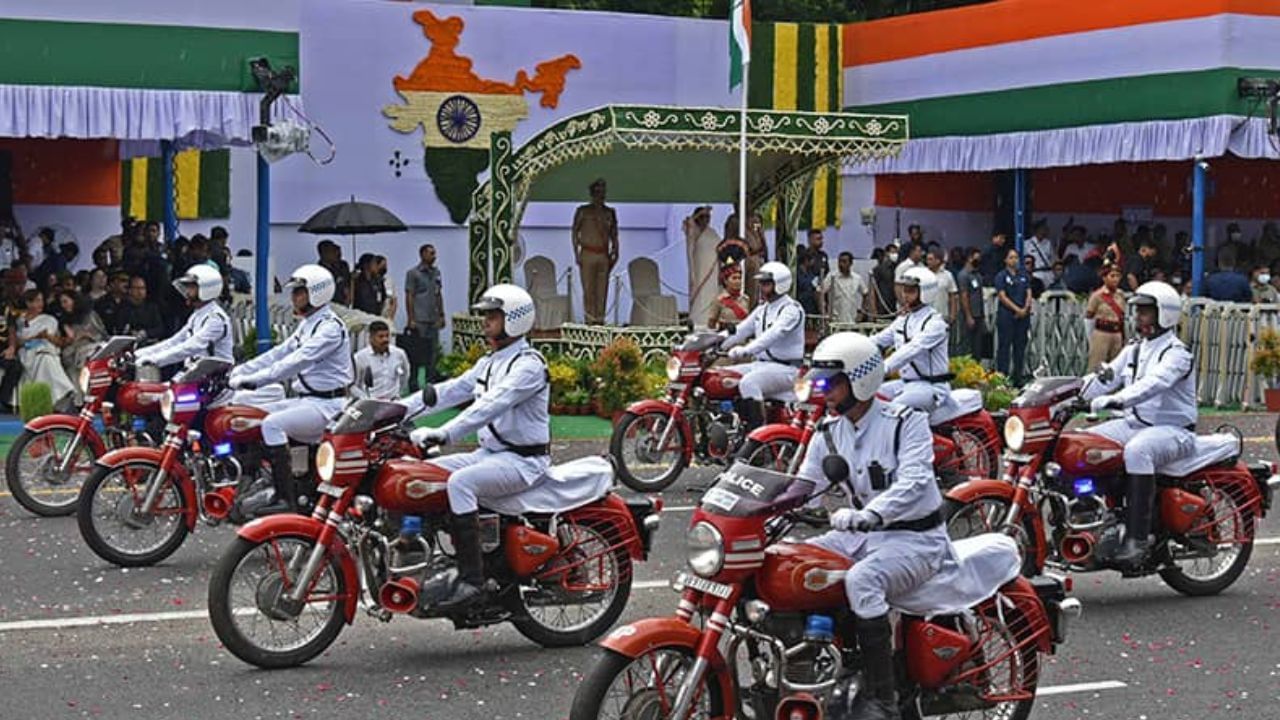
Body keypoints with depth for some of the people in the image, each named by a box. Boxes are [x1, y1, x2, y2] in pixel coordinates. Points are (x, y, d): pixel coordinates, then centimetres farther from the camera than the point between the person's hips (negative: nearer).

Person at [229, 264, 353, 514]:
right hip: (306, 400, 10)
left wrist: (254, 380, -29)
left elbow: (297, 361, -24)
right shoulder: (306, 325, 19)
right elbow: (278, 354, 15)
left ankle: (286, 500, -29)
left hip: (327, 404, -10)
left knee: (272, 424, -28)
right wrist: (238, 371, 4)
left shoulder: (330, 327, -14)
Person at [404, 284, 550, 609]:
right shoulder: (490, 363, 17)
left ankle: (471, 578, -33)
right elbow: (450, 390, 14)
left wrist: (443, 434, -38)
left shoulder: (528, 364, -14)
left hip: (522, 459, -9)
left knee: (460, 482, -32)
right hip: (489, 453, 10)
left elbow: (492, 405, -28)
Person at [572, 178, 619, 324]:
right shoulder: (583, 211, 6)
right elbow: (575, 232, 5)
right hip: (587, 254, -3)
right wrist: (576, 254, -4)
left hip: (604, 255, 3)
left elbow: (614, 235, 19)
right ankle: (590, 319, -8)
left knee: (602, 290, -1)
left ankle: (600, 319, 2)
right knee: (588, 289, -8)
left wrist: (615, 252, 6)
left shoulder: (610, 213, 15)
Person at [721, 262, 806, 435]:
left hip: (786, 368, -9)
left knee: (748, 382, -34)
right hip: (761, 363, 9)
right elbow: (740, 331, 14)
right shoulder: (762, 309, 18)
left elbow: (773, 334, -28)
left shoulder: (791, 309, -12)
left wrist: (746, 350, -42)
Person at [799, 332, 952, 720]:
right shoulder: (829, 432, 8)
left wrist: (869, 514, -45)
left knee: (862, 579, -36)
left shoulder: (907, 422, -13)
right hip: (862, 535, 8)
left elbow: (914, 482, -28)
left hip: (916, 538, -7)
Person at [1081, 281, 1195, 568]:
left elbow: (1153, 383, -30)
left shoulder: (1177, 353, -12)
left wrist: (1115, 400, -45)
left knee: (1137, 450, -39)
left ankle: (1138, 537, -39)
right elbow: (1105, 378, 10)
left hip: (1173, 430, -9)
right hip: (1134, 423, 9)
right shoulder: (1134, 349, 16)